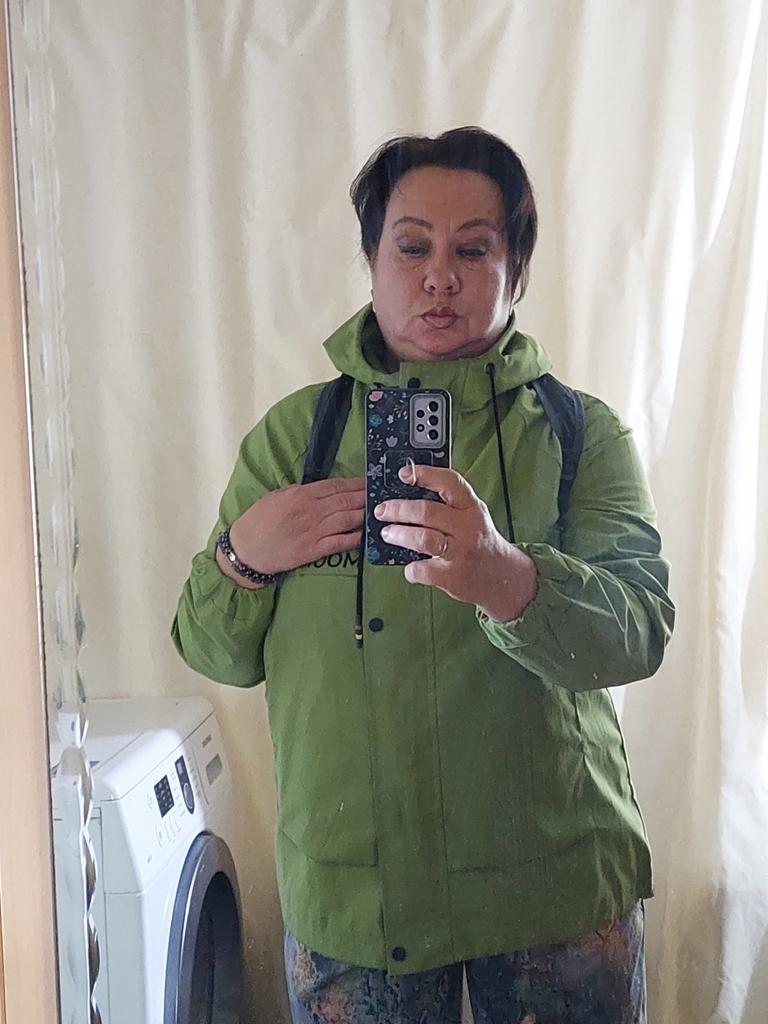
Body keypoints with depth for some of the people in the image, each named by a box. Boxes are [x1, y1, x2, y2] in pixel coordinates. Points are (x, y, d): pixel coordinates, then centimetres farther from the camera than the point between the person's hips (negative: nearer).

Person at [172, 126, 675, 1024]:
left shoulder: (581, 434, -2)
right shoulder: (292, 433, 1)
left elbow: (640, 629, -18)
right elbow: (218, 656, 3)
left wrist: (505, 579, -37)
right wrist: (240, 556, -18)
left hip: (558, 879, 0)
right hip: (348, 889, 1)